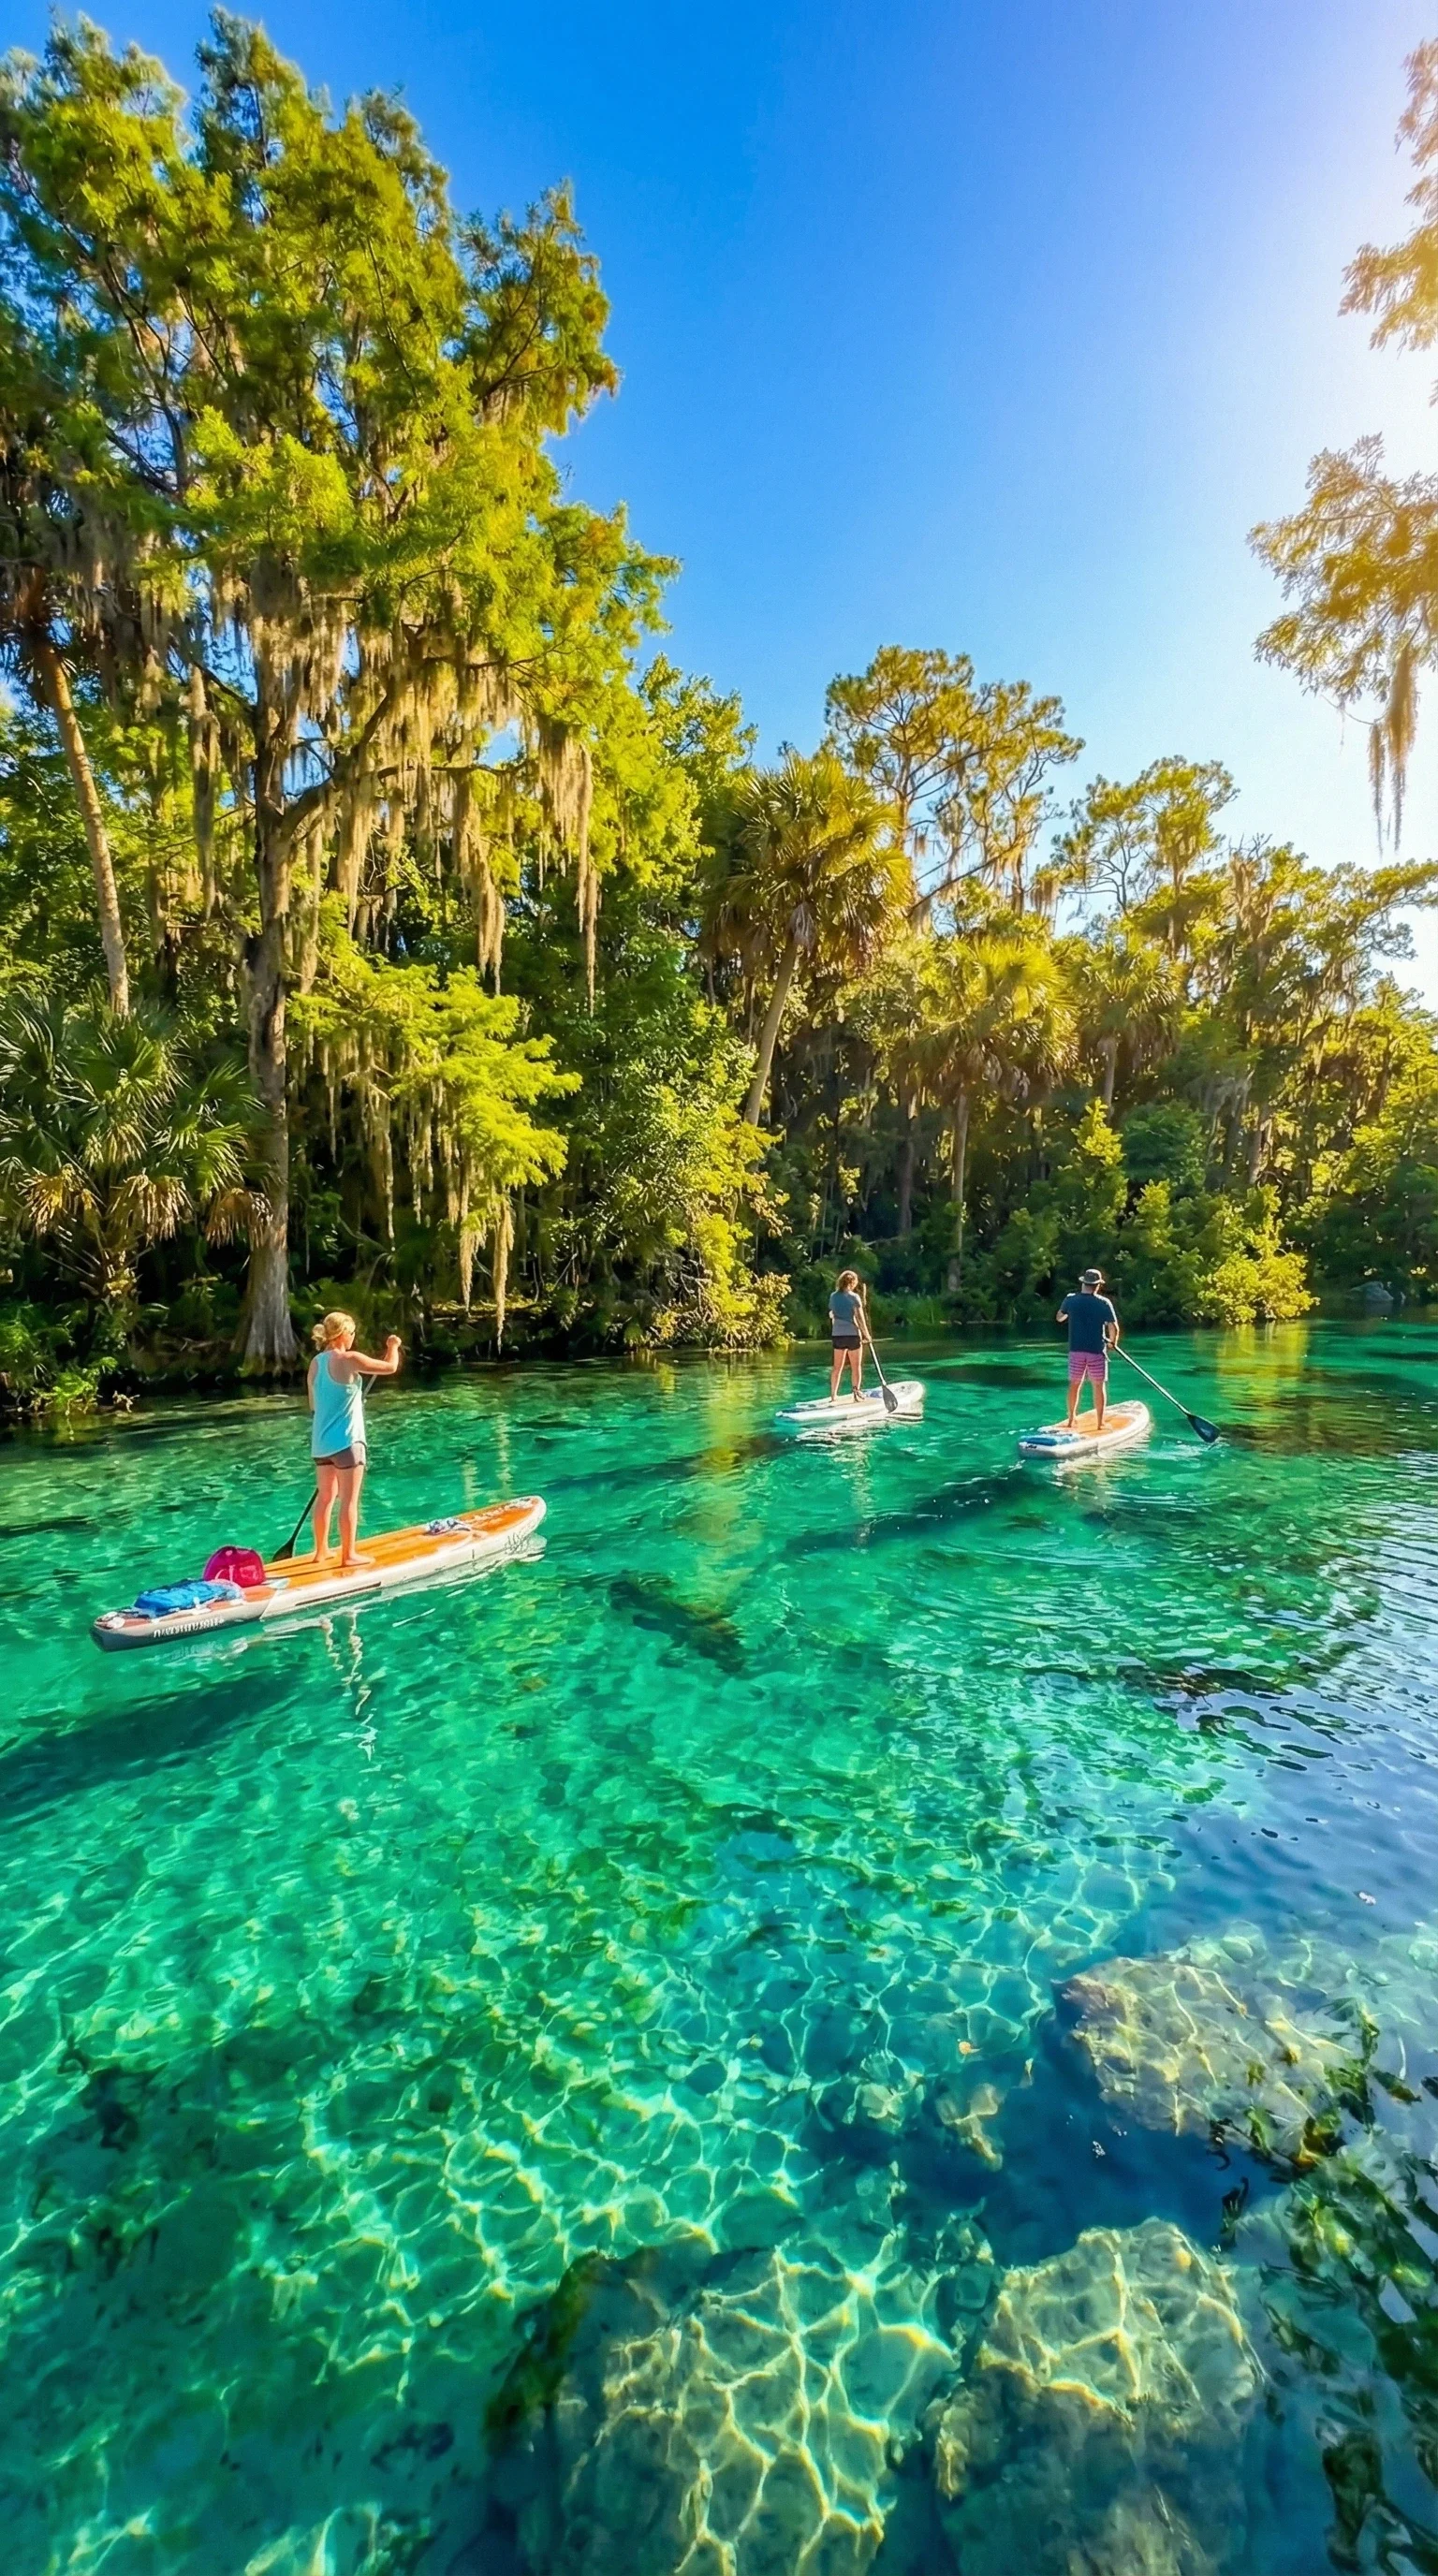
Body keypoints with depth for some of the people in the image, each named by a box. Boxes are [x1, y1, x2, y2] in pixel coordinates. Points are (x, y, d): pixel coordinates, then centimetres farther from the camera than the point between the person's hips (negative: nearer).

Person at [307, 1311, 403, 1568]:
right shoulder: (350, 1359, -16)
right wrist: (393, 1346, 7)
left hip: (321, 1440, 7)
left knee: (325, 1496, 17)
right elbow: (390, 1367, -11)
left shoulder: (316, 1362, 7)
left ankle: (321, 1550, 26)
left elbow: (313, 1404, 15)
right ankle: (349, 1555, 8)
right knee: (349, 1500, 1)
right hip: (346, 1440, -7)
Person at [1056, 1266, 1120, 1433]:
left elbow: (1059, 1318, 15)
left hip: (1076, 1350, 2)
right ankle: (1099, 1423, 11)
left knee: (1074, 1384, 13)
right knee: (1099, 1386, 7)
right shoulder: (1104, 1303, -9)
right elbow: (1113, 1328, -11)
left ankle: (1072, 1419, 21)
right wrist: (1113, 1343, 7)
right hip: (1097, 1351, -2)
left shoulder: (1071, 1300, -2)